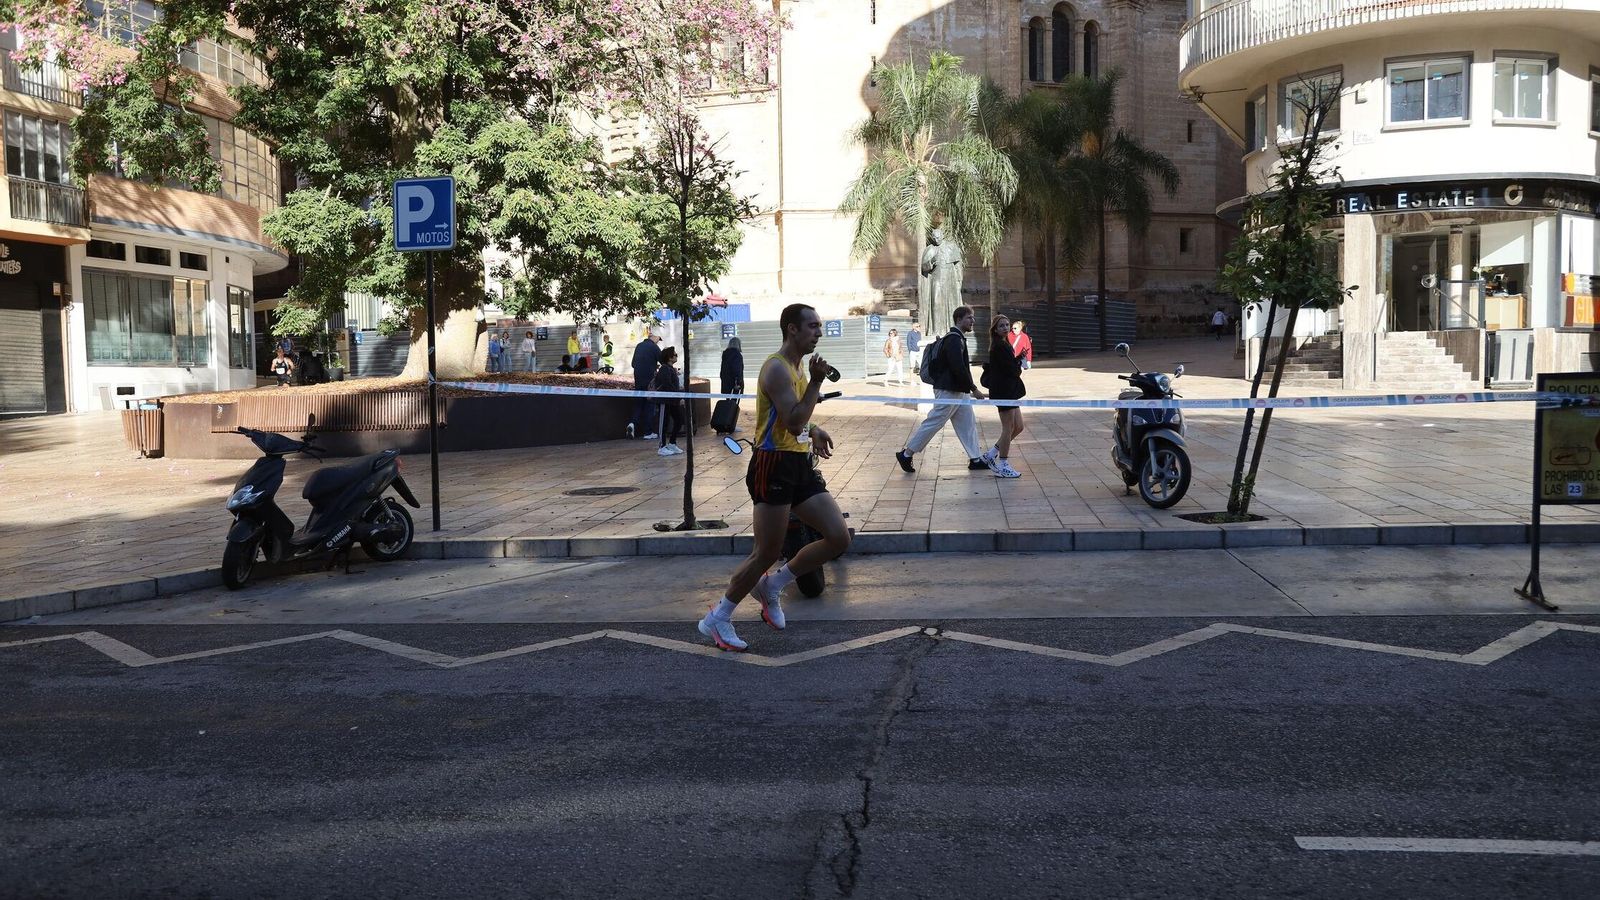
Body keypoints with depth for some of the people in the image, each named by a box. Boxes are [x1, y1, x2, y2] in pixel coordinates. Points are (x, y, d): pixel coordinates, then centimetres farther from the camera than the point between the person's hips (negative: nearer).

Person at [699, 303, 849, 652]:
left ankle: (772, 585, 18)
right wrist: (816, 381, -21)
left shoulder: (798, 367, 16)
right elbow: (794, 424, -24)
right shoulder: (777, 368, -14)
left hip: (800, 466, 9)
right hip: (774, 467, -9)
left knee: (839, 538, 1)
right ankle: (717, 618, 15)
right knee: (766, 554, -4)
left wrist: (813, 431, 17)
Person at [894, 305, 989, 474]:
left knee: (968, 423, 10)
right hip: (948, 391, -10)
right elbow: (958, 368, -24)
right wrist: (974, 389, -19)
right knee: (933, 423, -4)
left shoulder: (957, 338, 15)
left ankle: (976, 459, 14)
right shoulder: (954, 340, -17)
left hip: (958, 391, 10)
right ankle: (906, 454, 3)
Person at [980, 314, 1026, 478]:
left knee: (1018, 427, 13)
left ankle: (991, 454, 20)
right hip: (1004, 390, -10)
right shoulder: (999, 347, -16)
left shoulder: (1004, 345, 15)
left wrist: (1018, 359, -5)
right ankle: (1003, 466, 6)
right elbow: (1012, 370, -19)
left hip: (1008, 390, 10)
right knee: (1008, 428, -3)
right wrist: (1019, 367, 1)